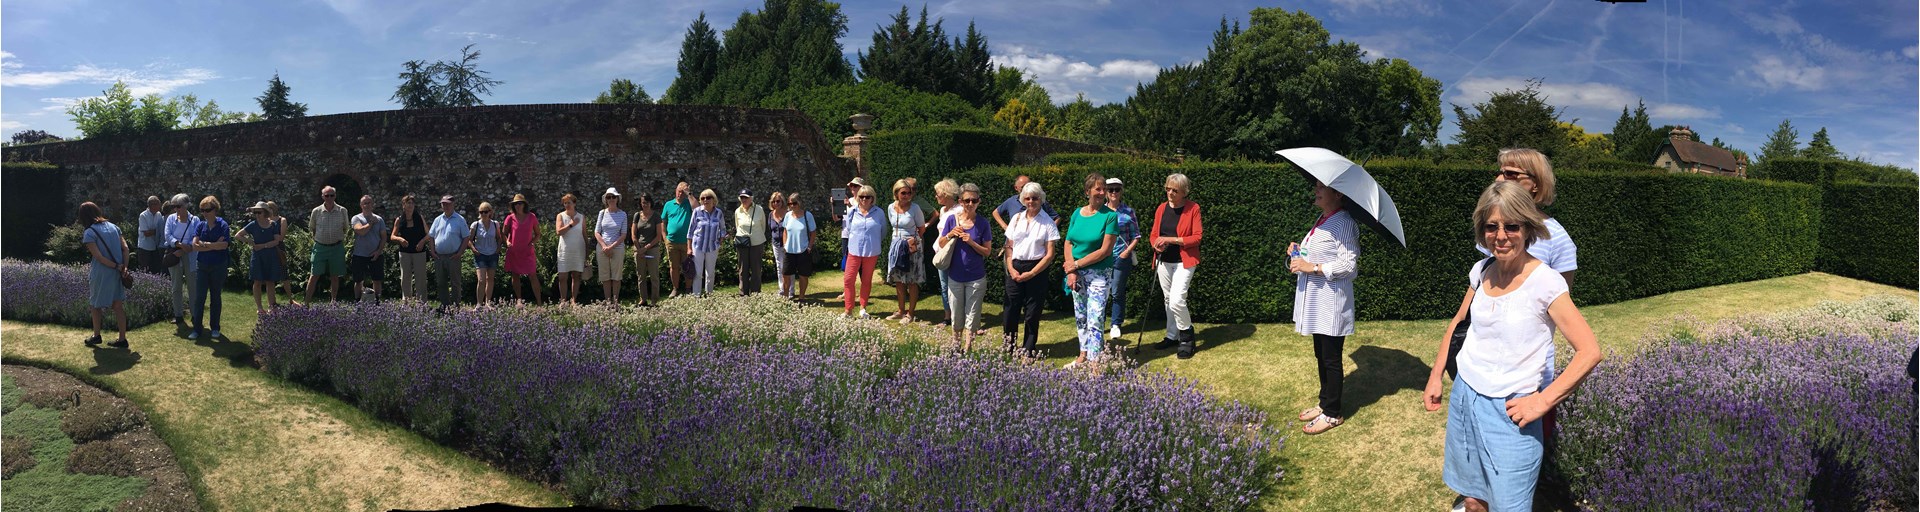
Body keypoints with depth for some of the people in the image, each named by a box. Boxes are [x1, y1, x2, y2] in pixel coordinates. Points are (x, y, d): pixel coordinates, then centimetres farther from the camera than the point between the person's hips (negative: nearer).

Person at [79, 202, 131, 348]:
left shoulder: (89, 233, -9)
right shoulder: (113, 227, 7)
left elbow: (99, 256, -17)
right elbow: (125, 248, 1)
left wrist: (117, 266, -10)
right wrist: (124, 267, -4)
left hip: (101, 274, -5)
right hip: (117, 274, 5)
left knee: (95, 304, 15)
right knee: (118, 305, 8)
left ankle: (96, 336, 26)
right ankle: (122, 339, 9)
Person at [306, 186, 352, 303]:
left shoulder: (342, 211, 1)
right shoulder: (316, 211, 0)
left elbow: (345, 229, 10)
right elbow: (311, 229, 12)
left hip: (336, 247, 1)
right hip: (320, 247, -1)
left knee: (335, 276, 7)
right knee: (315, 275, -1)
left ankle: (333, 302, 18)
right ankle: (307, 302, 3)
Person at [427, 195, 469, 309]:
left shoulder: (460, 220, -1)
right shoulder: (438, 220, 12)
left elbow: (466, 237, -2)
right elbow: (431, 236, 17)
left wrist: (460, 252, -9)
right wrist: (433, 251, 5)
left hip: (453, 257, -5)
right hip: (438, 256, 5)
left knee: (455, 282, -1)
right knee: (440, 282, 9)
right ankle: (444, 304, 17)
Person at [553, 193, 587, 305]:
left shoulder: (581, 217, 7)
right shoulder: (560, 216, 4)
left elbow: (584, 234, 11)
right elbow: (558, 231, -9)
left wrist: (587, 250, 9)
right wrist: (571, 225, -14)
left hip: (578, 250, 1)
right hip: (564, 250, -1)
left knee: (576, 276, 2)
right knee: (562, 277, -5)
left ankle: (574, 299, 9)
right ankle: (563, 300, 2)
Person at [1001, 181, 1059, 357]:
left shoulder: (1048, 222, -3)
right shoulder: (1016, 218, 8)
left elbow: (1050, 254, -6)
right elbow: (1009, 247, 10)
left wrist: (1031, 273, -11)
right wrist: (1011, 269, -4)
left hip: (1036, 270, -3)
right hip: (1015, 269, 3)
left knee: (1032, 313, 3)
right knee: (1010, 309, 2)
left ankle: (1028, 349, 16)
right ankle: (1008, 347, 17)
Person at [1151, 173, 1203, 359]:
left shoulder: (1193, 208, -8)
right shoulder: (1161, 208, 7)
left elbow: (1196, 237, -11)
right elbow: (1154, 235, 13)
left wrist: (1171, 240, -19)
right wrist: (1156, 244, -11)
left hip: (1183, 262, -6)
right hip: (1164, 261, 6)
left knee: (1177, 301, -16)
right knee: (1168, 300, 13)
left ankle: (1187, 337, 2)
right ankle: (1172, 336, 27)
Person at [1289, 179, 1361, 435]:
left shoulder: (1344, 224, -16)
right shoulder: (1323, 220, 12)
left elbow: (1348, 264, -22)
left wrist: (1312, 267, -22)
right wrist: (1299, 251, 7)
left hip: (1331, 303, -9)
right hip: (1315, 301, 9)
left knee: (1331, 359, 1)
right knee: (1321, 356, 18)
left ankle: (1332, 413, 11)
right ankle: (1325, 403, 31)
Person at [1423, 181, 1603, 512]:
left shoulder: (1545, 282, -16)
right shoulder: (1481, 272, 2)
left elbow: (1590, 352, -19)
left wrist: (1542, 402, -19)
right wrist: (1436, 376, 14)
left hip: (1508, 411, -5)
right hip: (1464, 397, 5)